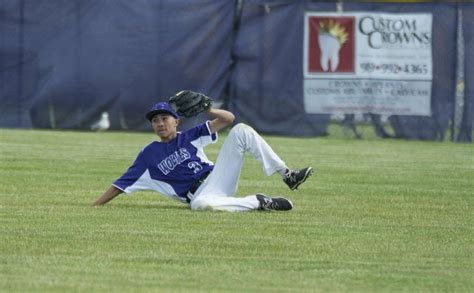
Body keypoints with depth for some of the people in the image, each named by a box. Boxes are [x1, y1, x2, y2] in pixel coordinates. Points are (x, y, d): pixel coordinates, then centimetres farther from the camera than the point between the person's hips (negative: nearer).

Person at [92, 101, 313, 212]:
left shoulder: (190, 137, 13)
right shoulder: (148, 156, 10)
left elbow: (228, 119, 8)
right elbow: (120, 185, 8)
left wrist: (206, 110, -11)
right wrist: (93, 208, 0)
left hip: (218, 177, 3)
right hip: (199, 194, -3)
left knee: (241, 130, -13)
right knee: (201, 205, -45)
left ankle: (287, 175, -20)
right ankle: (258, 202, -27)